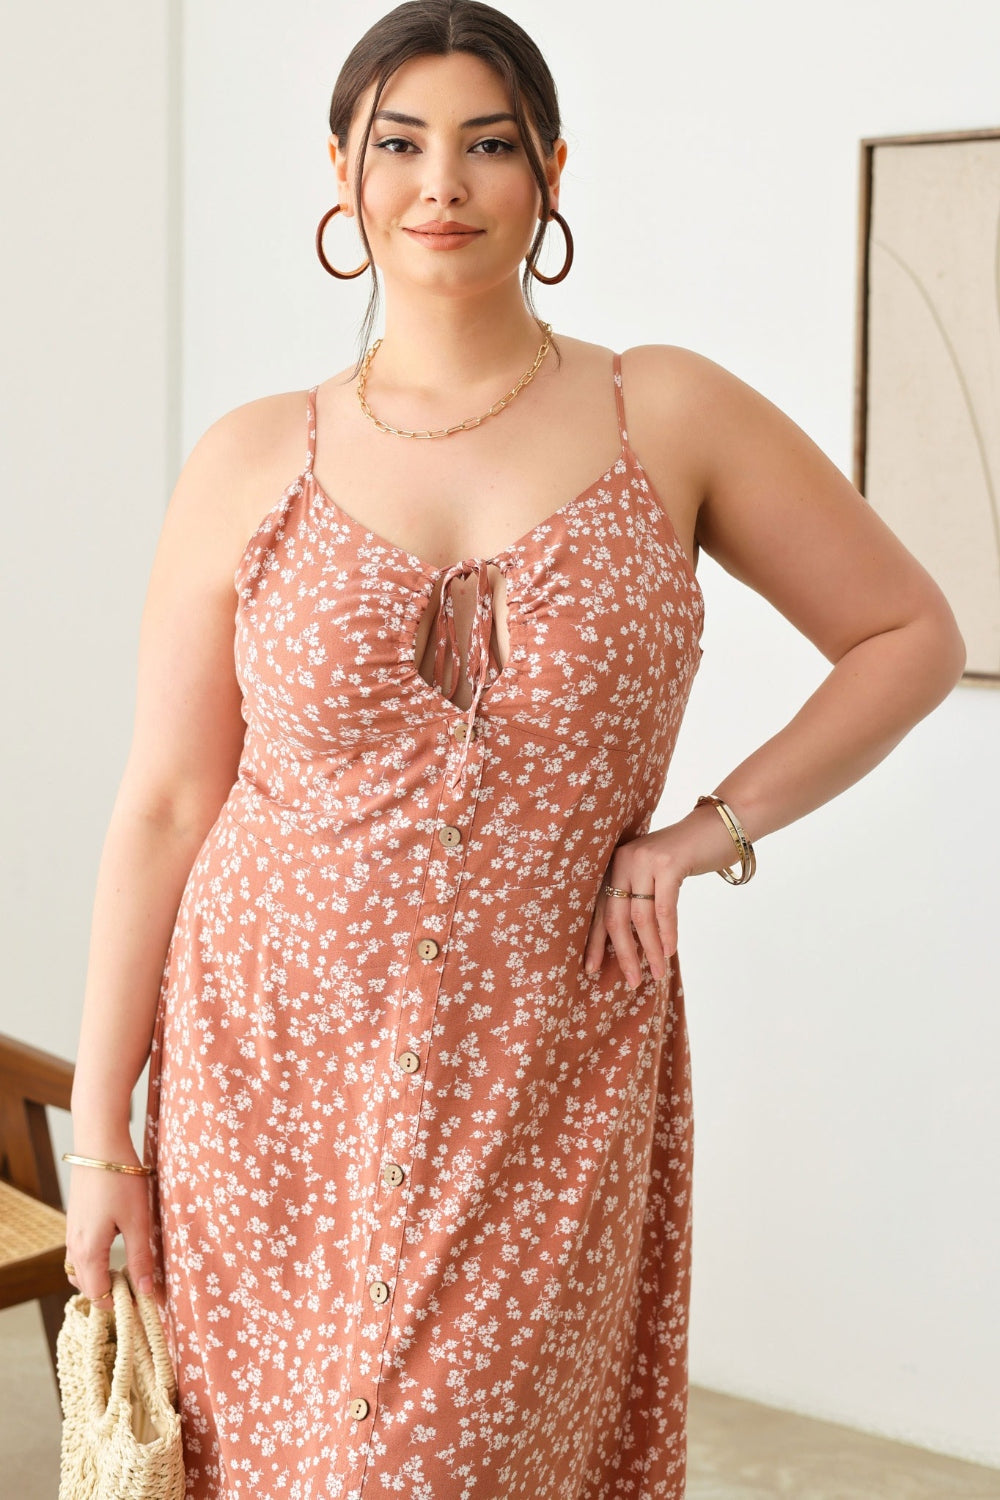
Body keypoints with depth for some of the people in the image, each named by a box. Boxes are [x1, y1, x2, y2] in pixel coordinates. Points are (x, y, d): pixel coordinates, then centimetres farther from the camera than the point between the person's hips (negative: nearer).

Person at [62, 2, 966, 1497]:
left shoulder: (670, 416, 1)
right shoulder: (251, 462, 1)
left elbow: (913, 636, 7)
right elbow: (162, 806, 1)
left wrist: (711, 830, -4)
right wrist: (99, 1136, 0)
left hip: (546, 1092, -1)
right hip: (273, 1077, 1)